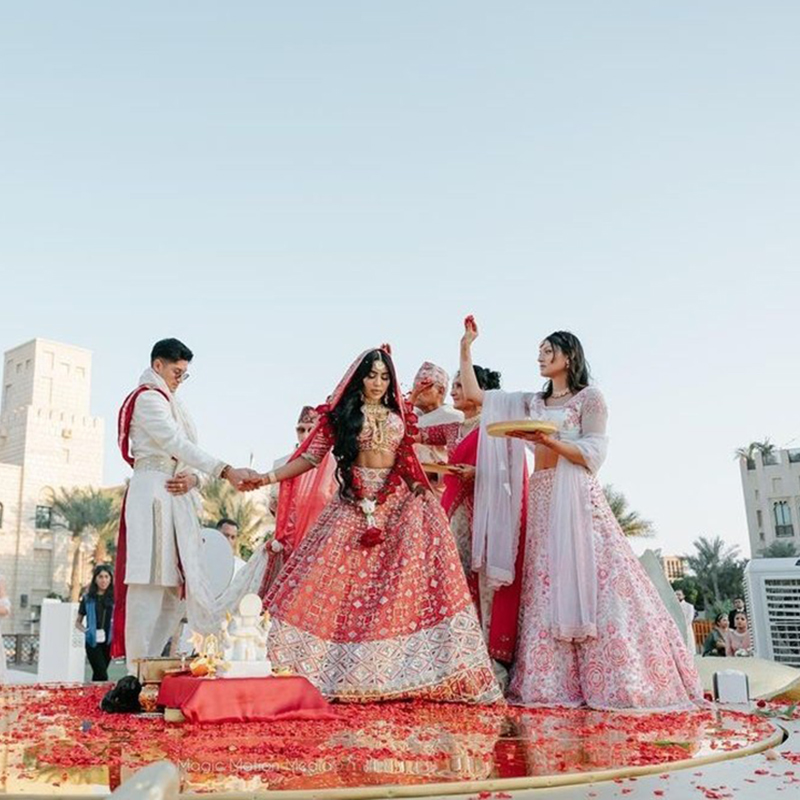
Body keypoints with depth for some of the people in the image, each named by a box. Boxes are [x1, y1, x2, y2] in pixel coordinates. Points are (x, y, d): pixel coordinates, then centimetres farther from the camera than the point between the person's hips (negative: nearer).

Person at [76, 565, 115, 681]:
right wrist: (85, 630, -6)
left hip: (108, 642, 1)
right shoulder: (88, 598, 4)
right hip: (93, 642, -1)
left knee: (98, 675, 13)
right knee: (102, 676, -11)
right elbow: (78, 622, 13)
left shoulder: (115, 598, 3)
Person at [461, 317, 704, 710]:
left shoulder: (589, 397, 3)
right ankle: (557, 684, -1)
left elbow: (592, 456, -6)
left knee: (592, 581, -11)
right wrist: (466, 346, 16)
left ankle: (622, 682, -6)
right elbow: (475, 394, 17)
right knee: (546, 586, -2)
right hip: (542, 499, 6)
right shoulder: (531, 402, 19)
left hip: (578, 498, -5)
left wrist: (548, 440, -17)